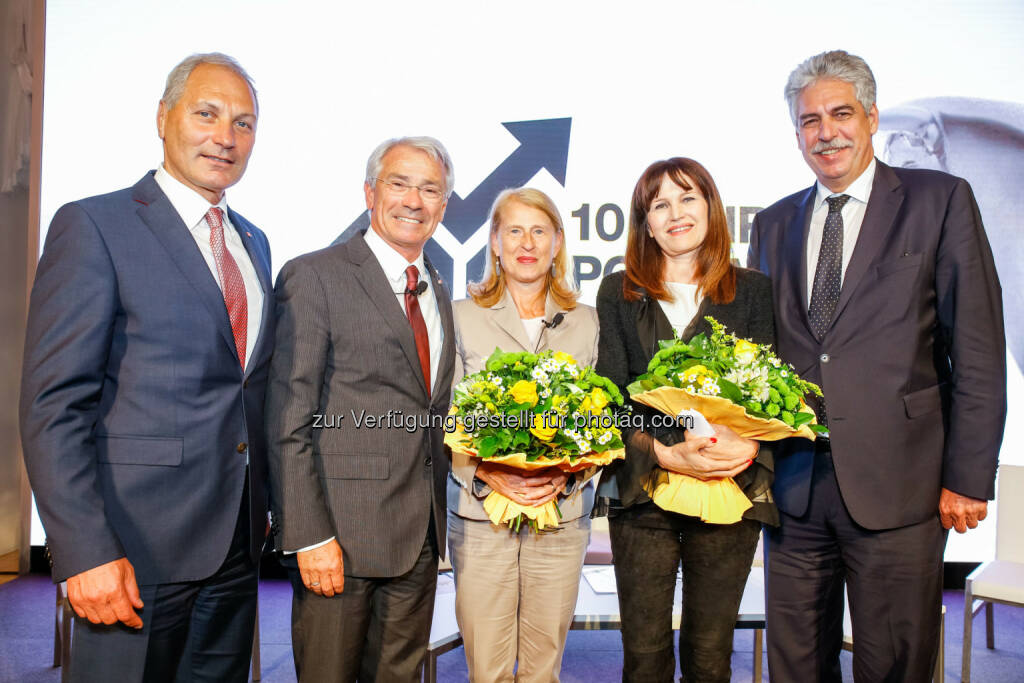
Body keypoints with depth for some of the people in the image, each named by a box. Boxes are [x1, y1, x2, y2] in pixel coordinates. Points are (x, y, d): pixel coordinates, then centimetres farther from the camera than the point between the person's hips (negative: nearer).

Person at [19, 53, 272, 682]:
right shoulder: (93, 225, -7)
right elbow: (53, 405, -13)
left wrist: (262, 507, 13)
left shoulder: (254, 243, 13)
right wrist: (85, 553, -18)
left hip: (237, 541, 6)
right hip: (139, 544, -6)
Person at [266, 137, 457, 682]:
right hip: (341, 534, -6)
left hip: (420, 536, 6)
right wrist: (308, 536, -16)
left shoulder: (438, 292, 14)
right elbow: (287, 422, -12)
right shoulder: (313, 276, -8)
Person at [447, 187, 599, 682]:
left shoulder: (586, 322, 9)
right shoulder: (462, 316, 4)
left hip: (562, 515, 2)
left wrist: (566, 474, -10)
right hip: (479, 515, -1)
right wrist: (487, 473, -15)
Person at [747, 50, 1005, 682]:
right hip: (794, 487, 4)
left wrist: (968, 478, -6)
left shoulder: (940, 200, 1)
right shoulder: (773, 224, 13)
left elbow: (978, 352, -3)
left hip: (897, 486, -3)